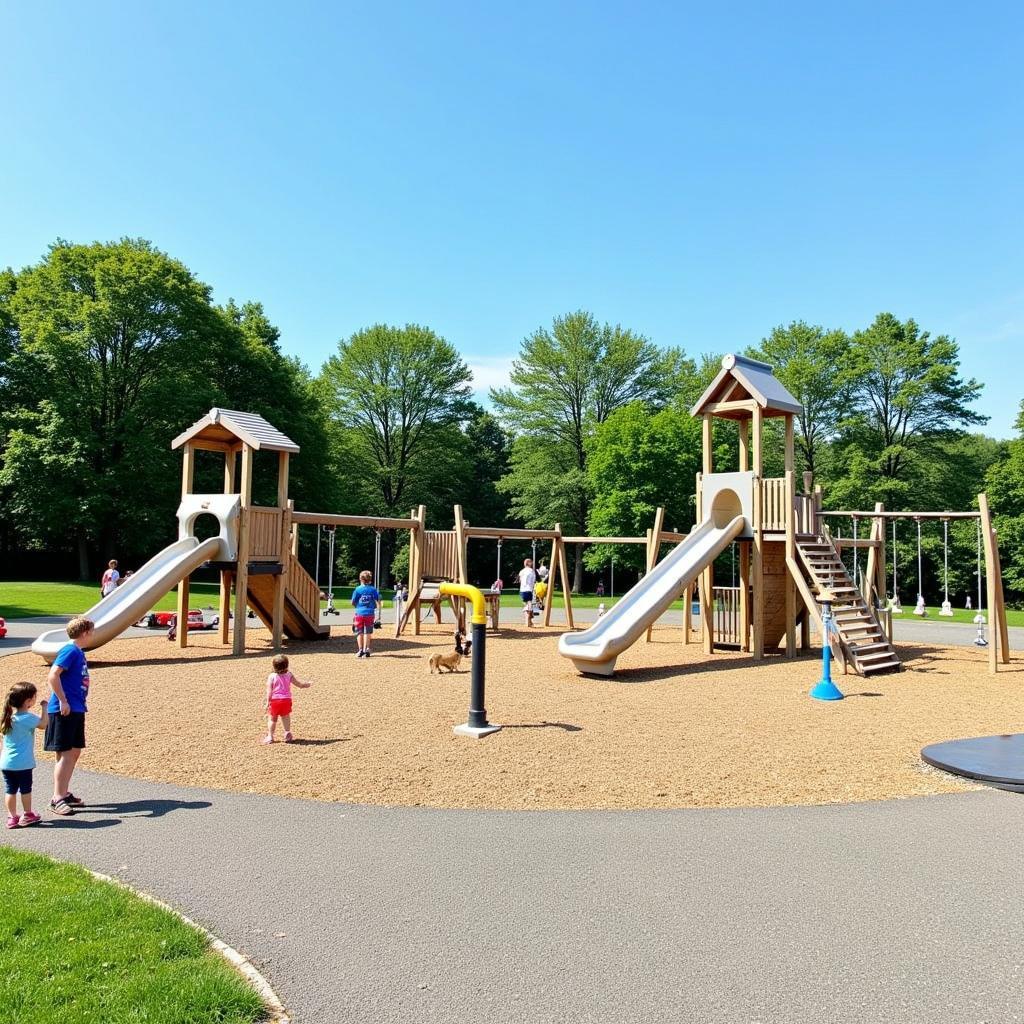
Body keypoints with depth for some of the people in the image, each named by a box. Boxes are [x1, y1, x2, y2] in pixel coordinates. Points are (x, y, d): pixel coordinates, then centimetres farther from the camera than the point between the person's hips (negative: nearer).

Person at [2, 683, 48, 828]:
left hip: (6, 762, 6)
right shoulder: (28, 718, -17)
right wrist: (43, 707, 3)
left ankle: (12, 817, 17)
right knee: (25, 789, 8)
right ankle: (27, 815, 19)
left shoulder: (7, 716, 3)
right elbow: (43, 724, -4)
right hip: (23, 762, -6)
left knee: (10, 789, 11)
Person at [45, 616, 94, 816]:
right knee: (65, 754, -5)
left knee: (75, 752, 14)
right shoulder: (70, 651, -14)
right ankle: (57, 799, 1)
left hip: (76, 710, 9)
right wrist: (63, 701, -20)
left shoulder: (78, 652, 13)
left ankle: (65, 793, 23)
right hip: (65, 711, -9)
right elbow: (52, 675, -22)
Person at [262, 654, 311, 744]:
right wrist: (308, 685, 25)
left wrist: (267, 702, -7)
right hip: (286, 700, 2)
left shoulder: (271, 676, -8)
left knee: (272, 719, 11)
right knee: (286, 718, 16)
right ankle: (287, 735, 17)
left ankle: (270, 736, 11)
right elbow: (299, 685, 8)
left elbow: (269, 691, -11)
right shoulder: (289, 675, -1)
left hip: (274, 700, -2)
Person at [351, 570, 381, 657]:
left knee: (359, 632, 9)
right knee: (367, 632, 7)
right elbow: (378, 601, -2)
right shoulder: (373, 589, -1)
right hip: (370, 613, 1)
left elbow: (353, 602, 0)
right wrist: (375, 607, 16)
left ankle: (361, 650, 10)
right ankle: (366, 650, 3)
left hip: (359, 613, 0)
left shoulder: (358, 589, -3)